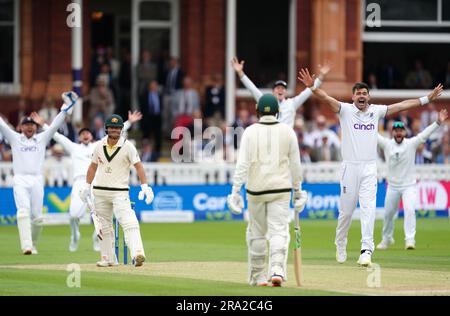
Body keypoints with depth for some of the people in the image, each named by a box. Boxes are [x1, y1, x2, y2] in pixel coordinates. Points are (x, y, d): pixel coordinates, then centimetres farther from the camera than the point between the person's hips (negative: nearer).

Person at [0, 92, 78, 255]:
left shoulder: (42, 138, 15)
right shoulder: (15, 138, 12)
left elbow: (55, 125, 9)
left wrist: (65, 108, 0)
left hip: (37, 180, 2)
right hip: (20, 180, -2)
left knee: (37, 217, 0)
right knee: (23, 212, -18)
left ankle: (33, 245, 17)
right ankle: (26, 246, -28)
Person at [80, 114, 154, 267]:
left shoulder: (127, 146, -7)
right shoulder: (99, 145, 5)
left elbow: (138, 166, -10)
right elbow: (93, 166, 16)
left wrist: (145, 186, -20)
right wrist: (87, 186, 11)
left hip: (120, 192, -5)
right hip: (100, 192, 5)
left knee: (129, 223, -20)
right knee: (104, 226, 10)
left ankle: (137, 254, -33)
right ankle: (109, 259, 20)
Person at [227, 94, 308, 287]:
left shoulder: (250, 132, -4)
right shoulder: (288, 132, 1)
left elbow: (242, 164, -11)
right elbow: (295, 164, 4)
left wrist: (235, 191, -11)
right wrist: (298, 190, 14)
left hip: (256, 189, 0)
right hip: (280, 189, 0)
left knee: (256, 233, 12)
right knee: (279, 231, -2)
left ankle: (258, 276, 18)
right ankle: (277, 269, -24)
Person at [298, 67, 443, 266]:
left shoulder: (376, 111, 10)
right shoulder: (345, 110, 0)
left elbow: (402, 106, 13)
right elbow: (327, 99, -15)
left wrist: (427, 99, 11)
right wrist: (312, 87, -33)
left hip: (369, 168, 2)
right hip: (350, 167, -2)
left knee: (368, 209, -10)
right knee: (346, 210, 5)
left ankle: (366, 250, -16)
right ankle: (340, 245, 27)